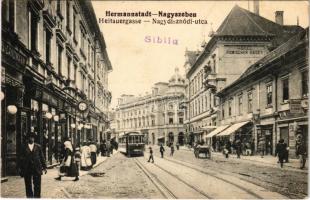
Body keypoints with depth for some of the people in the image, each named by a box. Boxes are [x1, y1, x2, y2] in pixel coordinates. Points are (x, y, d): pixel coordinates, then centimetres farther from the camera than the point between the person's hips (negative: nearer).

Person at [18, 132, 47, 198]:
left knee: (37, 185, -3)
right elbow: (20, 158, 5)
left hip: (37, 169, 0)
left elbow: (42, 157, 9)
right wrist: (19, 168, -3)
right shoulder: (23, 148, 7)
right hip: (27, 170, 0)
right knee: (28, 186, 4)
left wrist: (44, 167, 5)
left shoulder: (38, 147, 8)